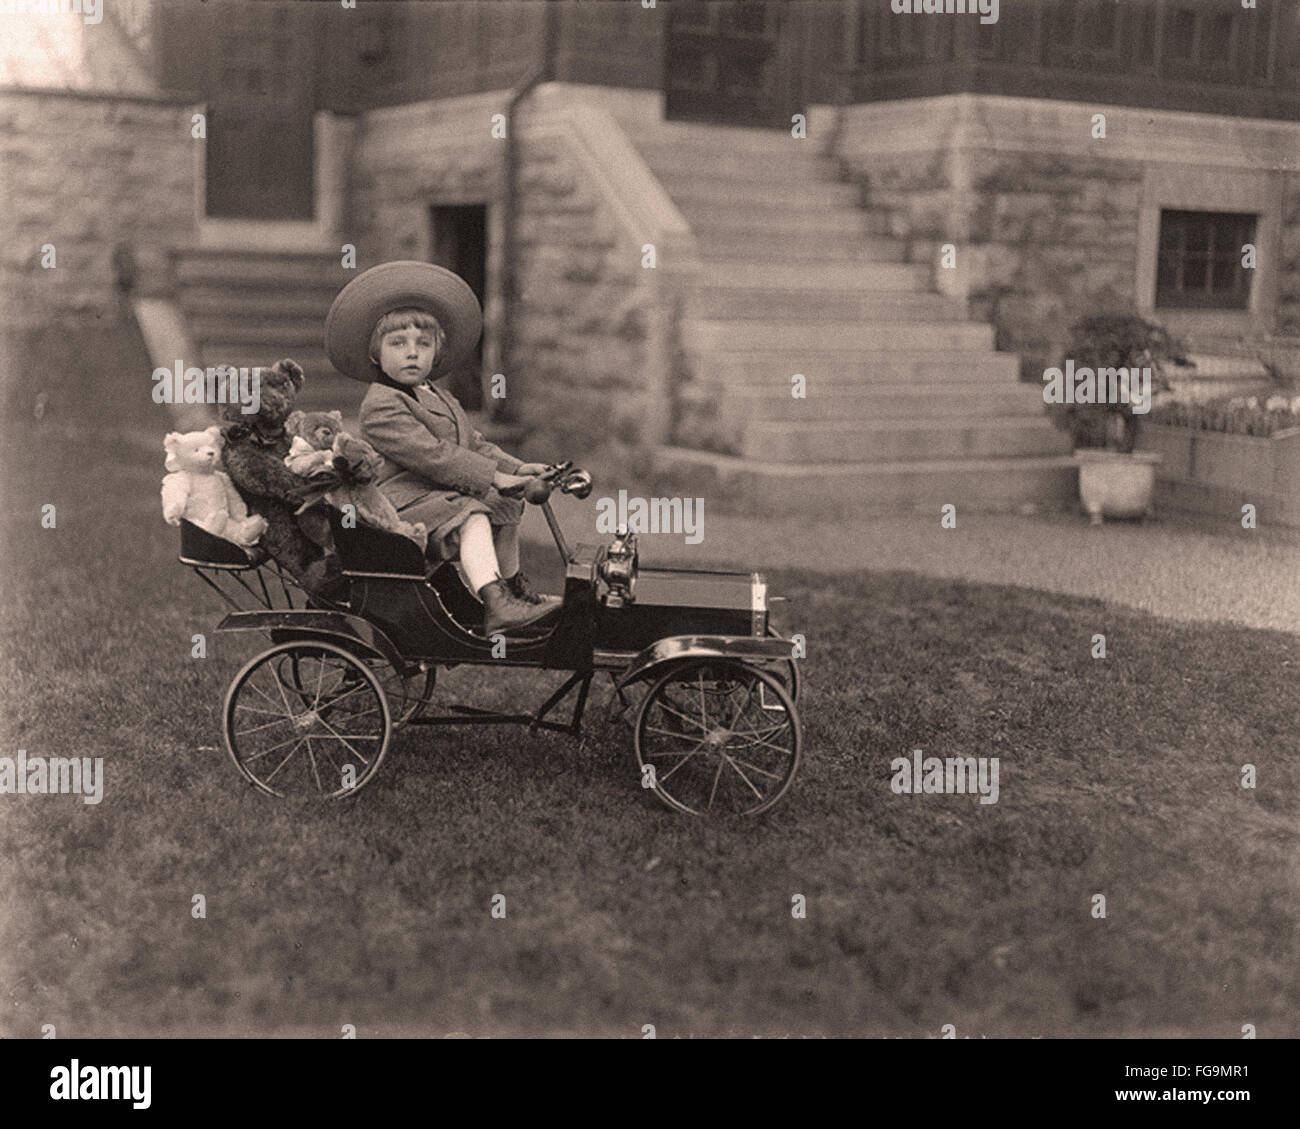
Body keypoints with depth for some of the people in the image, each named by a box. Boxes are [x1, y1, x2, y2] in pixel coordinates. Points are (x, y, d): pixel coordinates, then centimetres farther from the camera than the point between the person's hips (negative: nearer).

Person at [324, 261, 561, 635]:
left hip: (443, 495, 10)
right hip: (405, 502, -10)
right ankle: (495, 608, -42)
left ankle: (514, 588, 27)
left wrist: (517, 468, 4)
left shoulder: (443, 401, 21)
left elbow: (475, 445, 21)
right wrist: (493, 477, -23)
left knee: (505, 506, 13)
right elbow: (431, 455, -21)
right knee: (472, 518, -29)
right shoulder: (381, 407, -13)